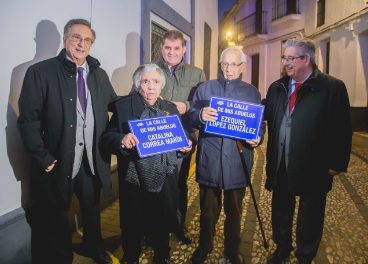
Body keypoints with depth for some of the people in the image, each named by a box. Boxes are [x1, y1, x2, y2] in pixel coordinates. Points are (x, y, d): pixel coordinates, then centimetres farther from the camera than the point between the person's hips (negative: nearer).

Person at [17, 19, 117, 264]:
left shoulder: (100, 74, 7)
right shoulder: (41, 71, -8)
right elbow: (28, 120, -11)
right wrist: (43, 158, -15)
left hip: (92, 160, 5)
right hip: (58, 162, -4)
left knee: (93, 210, 23)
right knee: (56, 219, 15)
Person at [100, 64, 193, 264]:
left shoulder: (171, 109, 7)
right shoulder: (123, 107, -4)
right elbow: (105, 141, -9)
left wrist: (186, 146, -9)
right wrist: (122, 140, -29)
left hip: (164, 182, 3)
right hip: (134, 183, -2)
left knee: (162, 227, 21)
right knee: (133, 230, 17)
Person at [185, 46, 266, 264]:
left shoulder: (252, 92, 9)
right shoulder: (205, 88, 7)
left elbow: (260, 123, 7)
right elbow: (190, 117, 1)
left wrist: (257, 138, -14)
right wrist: (200, 115, -22)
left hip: (238, 161, 1)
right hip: (209, 160, 0)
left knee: (234, 210, 15)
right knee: (208, 208, 12)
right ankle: (205, 246, 36)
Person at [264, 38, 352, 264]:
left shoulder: (333, 87, -9)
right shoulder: (277, 88, 8)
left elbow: (342, 130, -10)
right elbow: (265, 115, 9)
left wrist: (337, 163, -11)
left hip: (313, 169, -4)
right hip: (280, 167, 5)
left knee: (310, 216, 14)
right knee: (281, 210, 21)